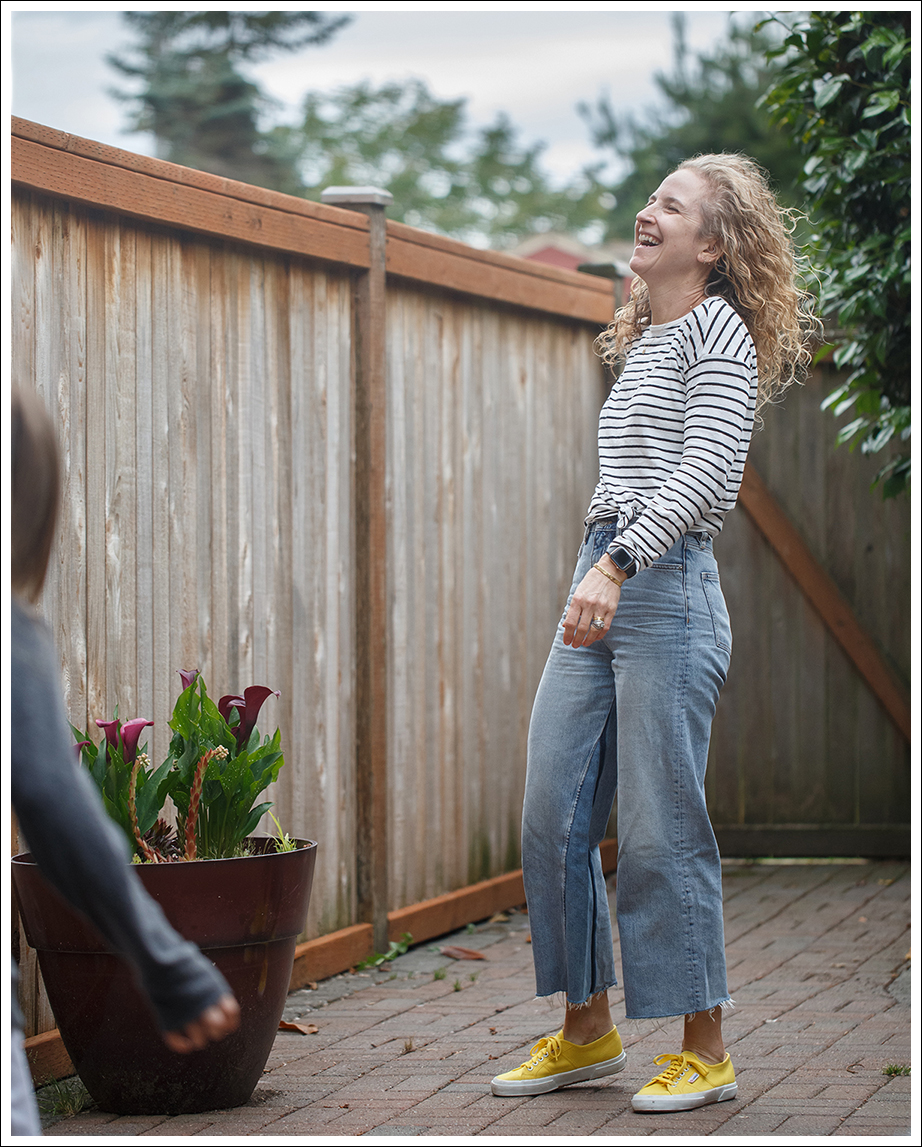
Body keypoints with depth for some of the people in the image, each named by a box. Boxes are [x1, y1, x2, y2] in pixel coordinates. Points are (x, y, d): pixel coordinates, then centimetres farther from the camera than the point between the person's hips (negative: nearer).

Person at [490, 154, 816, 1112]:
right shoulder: (643, 342, 21)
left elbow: (708, 472, -16)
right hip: (598, 591, 8)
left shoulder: (718, 329, -4)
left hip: (667, 591, -8)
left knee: (658, 831, -7)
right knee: (552, 817, 5)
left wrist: (618, 563, -25)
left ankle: (704, 1050, 4)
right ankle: (586, 1029, 17)